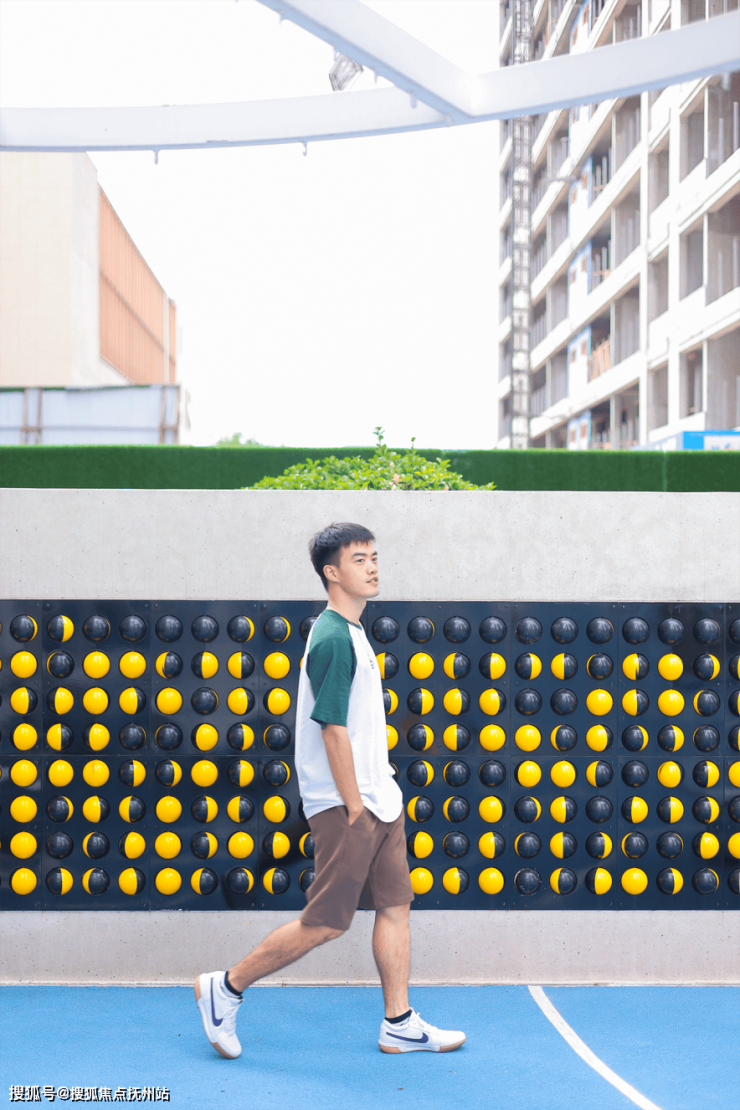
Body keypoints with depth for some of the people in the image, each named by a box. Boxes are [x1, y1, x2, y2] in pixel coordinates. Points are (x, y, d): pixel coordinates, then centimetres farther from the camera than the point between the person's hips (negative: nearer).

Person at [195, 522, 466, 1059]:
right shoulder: (333, 639, -17)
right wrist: (354, 808, -18)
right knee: (325, 923, -3)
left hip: (378, 798, 10)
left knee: (395, 904, 10)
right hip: (347, 806, -10)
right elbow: (333, 730, -20)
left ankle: (399, 1025, 18)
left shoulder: (352, 633, 14)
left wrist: (379, 797, 17)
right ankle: (226, 988, 10)